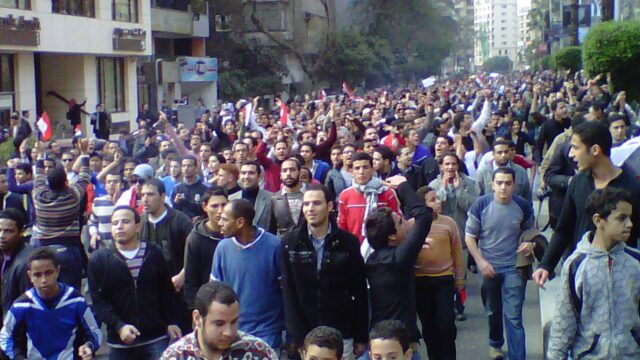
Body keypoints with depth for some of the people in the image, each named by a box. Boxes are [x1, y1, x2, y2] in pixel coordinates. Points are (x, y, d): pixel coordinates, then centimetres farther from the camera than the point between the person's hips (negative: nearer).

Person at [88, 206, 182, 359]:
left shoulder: (153, 253, 3)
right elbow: (98, 300, -5)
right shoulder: (98, 259, -1)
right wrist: (118, 326, -17)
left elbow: (167, 292, 9)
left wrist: (171, 322, 3)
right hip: (120, 341, 0)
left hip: (156, 338, 0)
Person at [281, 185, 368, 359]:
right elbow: (288, 292, -3)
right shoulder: (290, 242, -3)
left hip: (341, 334, 0)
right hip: (305, 333, 1)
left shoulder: (348, 242, -4)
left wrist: (361, 337, 1)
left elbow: (360, 292, 1)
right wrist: (296, 336, -9)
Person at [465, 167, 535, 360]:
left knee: (514, 317, -8)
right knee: (493, 311, 21)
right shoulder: (481, 204, -13)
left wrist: (531, 243, -12)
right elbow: (469, 236, -7)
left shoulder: (523, 206, -9)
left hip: (514, 267, -1)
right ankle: (495, 344, 46)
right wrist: (480, 261, -15)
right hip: (488, 267, 1)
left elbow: (530, 231, 10)